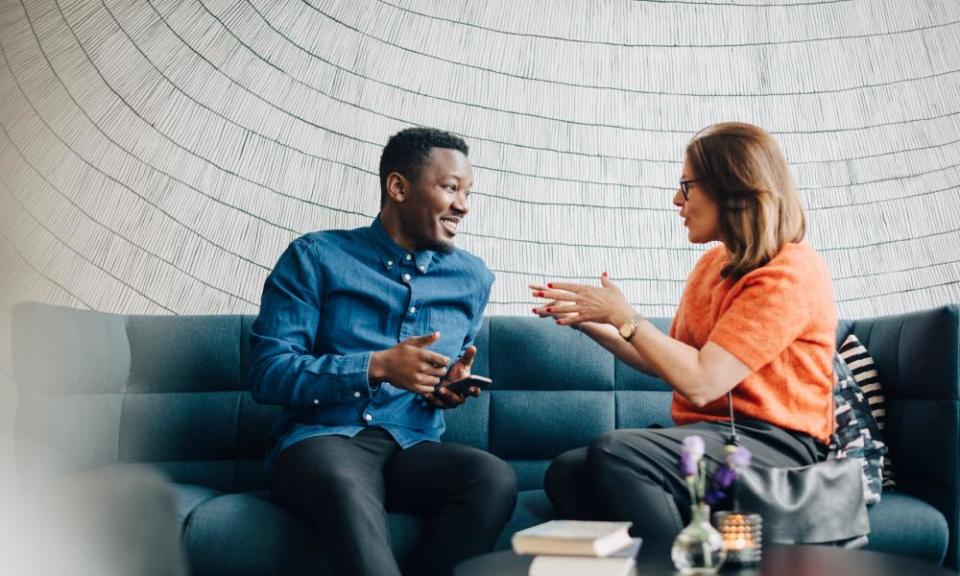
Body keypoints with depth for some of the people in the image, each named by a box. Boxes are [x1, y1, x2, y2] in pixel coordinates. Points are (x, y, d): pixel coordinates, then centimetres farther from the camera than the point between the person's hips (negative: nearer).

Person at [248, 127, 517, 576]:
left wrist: (454, 386, 4)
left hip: (414, 446, 4)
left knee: (494, 478, -30)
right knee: (343, 483, -41)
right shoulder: (316, 257, 2)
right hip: (322, 437, -4)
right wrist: (376, 367, -16)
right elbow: (266, 373, -5)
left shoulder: (472, 278, 15)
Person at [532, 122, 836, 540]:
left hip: (772, 446, -8)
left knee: (615, 454, -31)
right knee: (566, 472, -15)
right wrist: (589, 323, 10)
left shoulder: (791, 273, -11)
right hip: (708, 434, 8)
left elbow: (701, 382, -18)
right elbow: (668, 362, 19)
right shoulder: (713, 263, 16)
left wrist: (624, 316, -9)